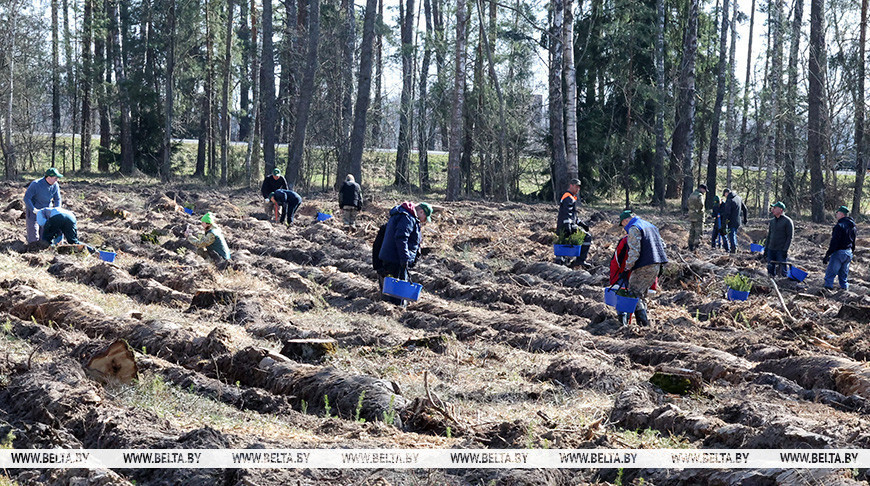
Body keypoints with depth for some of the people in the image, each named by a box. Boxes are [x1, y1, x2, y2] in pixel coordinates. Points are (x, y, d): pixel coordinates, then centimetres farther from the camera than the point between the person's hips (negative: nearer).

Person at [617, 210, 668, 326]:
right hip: (657, 265, 9)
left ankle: (643, 322, -14)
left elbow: (634, 252, -17)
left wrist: (626, 270, -15)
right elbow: (662, 244, 23)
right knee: (642, 293, 17)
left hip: (644, 267, -9)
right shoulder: (650, 225, 21)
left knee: (634, 292, -5)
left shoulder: (634, 229, -7)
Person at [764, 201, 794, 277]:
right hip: (771, 250, 6)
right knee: (770, 270, 5)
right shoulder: (772, 221, 14)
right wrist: (766, 248, 15)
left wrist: (785, 250, -17)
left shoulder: (787, 221, -6)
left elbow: (790, 237, -10)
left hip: (781, 250, -6)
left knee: (782, 272, -10)